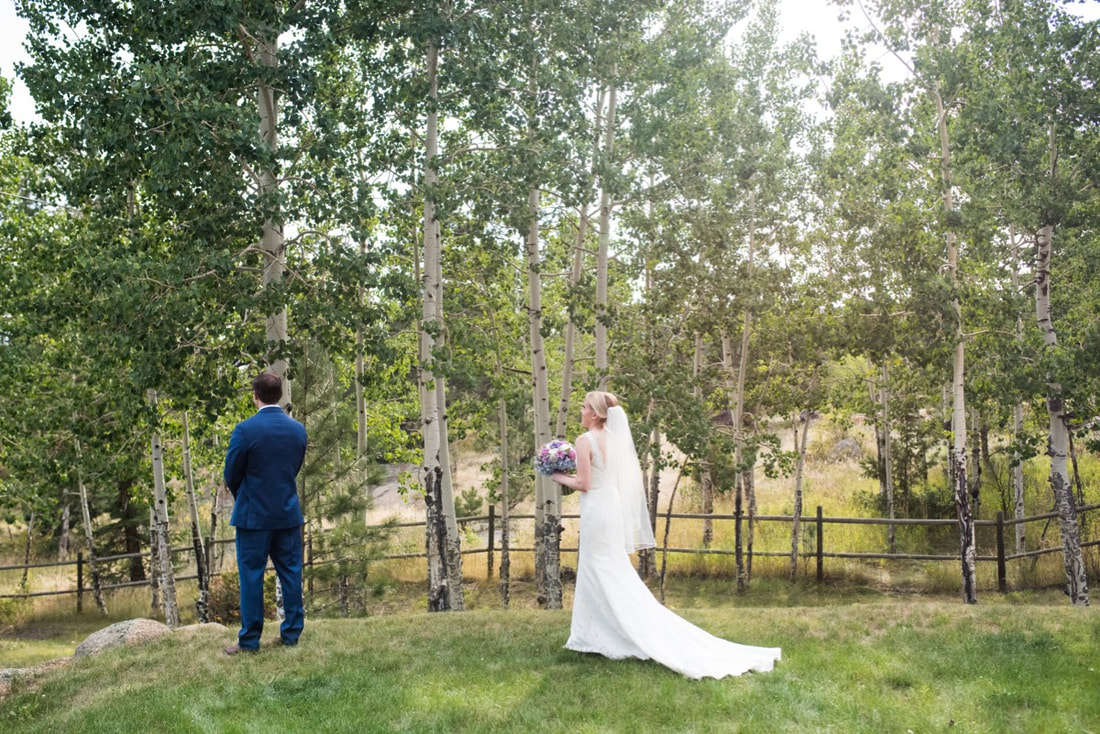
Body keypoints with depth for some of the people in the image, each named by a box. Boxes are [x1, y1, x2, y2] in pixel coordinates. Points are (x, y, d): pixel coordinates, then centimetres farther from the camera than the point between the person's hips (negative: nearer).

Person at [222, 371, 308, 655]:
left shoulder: (245, 430, -15)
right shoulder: (298, 429, 0)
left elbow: (231, 474, -6)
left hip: (254, 514, -4)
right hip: (288, 513, 4)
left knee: (251, 576, 5)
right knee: (290, 573, 12)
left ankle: (249, 639, 11)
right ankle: (291, 632, 19)